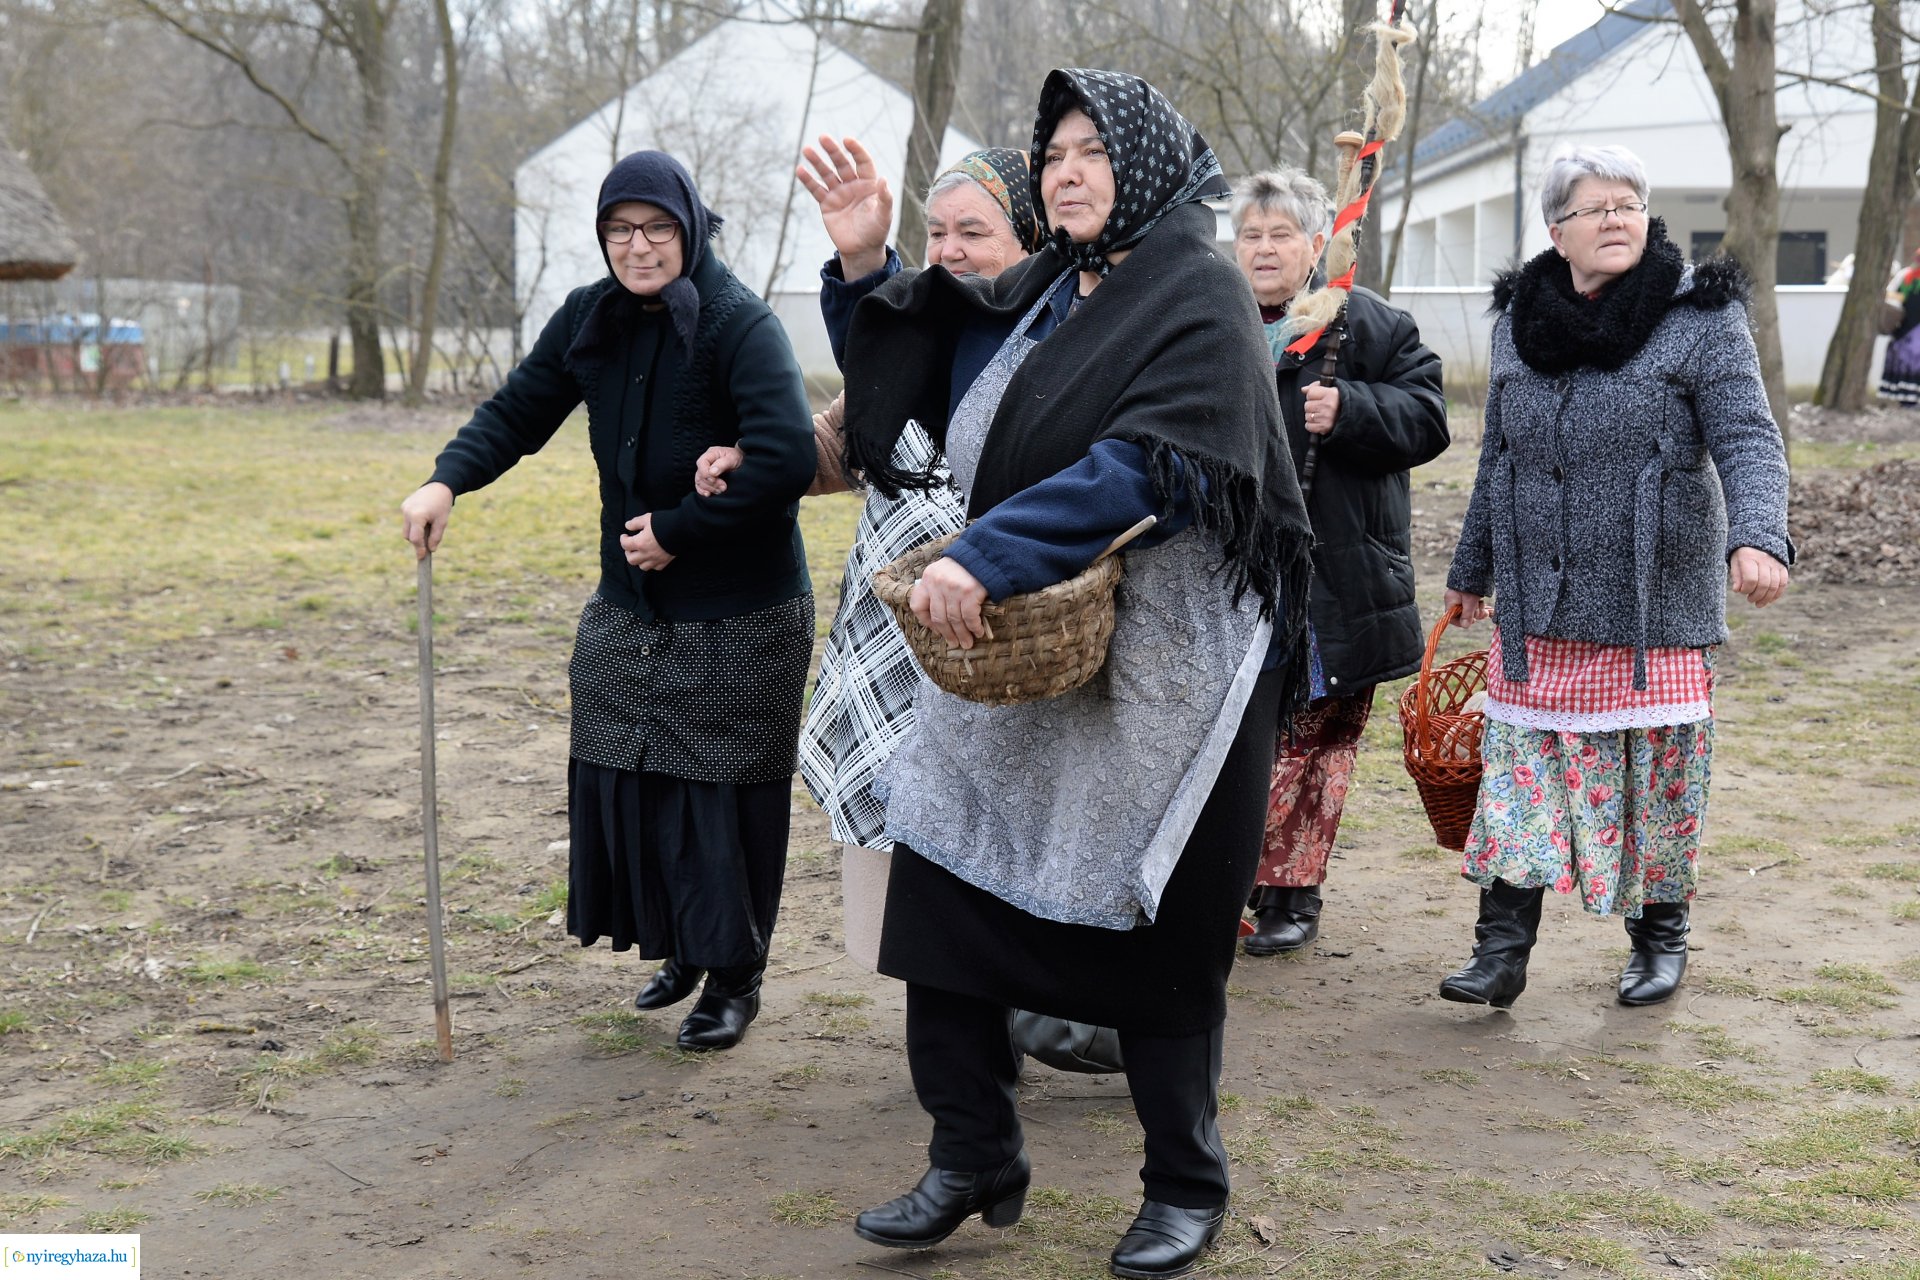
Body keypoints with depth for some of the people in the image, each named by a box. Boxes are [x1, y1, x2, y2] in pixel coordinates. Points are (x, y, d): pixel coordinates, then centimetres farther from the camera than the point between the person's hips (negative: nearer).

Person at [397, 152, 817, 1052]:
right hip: (629, 605, 6)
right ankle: (679, 946, 30)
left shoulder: (740, 326, -17)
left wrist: (678, 529, -19)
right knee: (625, 780, 9)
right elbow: (519, 410, 8)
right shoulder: (589, 319, 3)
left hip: (738, 614, -6)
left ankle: (735, 977, 19)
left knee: (721, 792, 1)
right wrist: (447, 481, -10)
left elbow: (787, 460, -26)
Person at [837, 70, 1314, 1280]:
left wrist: (986, 557, -31)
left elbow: (1148, 462, -23)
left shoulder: (1198, 295, -9)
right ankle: (974, 1162, 18)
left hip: (1156, 665, -7)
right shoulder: (1036, 298, 13)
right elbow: (907, 375, 17)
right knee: (944, 886, 3)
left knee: (1151, 931, 3)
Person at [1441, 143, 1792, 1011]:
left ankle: (1660, 939, 25)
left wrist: (1758, 538, -32)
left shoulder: (1700, 318, -5)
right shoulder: (1521, 321, 8)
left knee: (1657, 777, 7)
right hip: (1540, 609, 3)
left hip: (1656, 605, -3)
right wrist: (1471, 571, 22)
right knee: (1519, 773, 0)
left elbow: (1748, 442, -13)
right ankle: (1501, 952, 5)